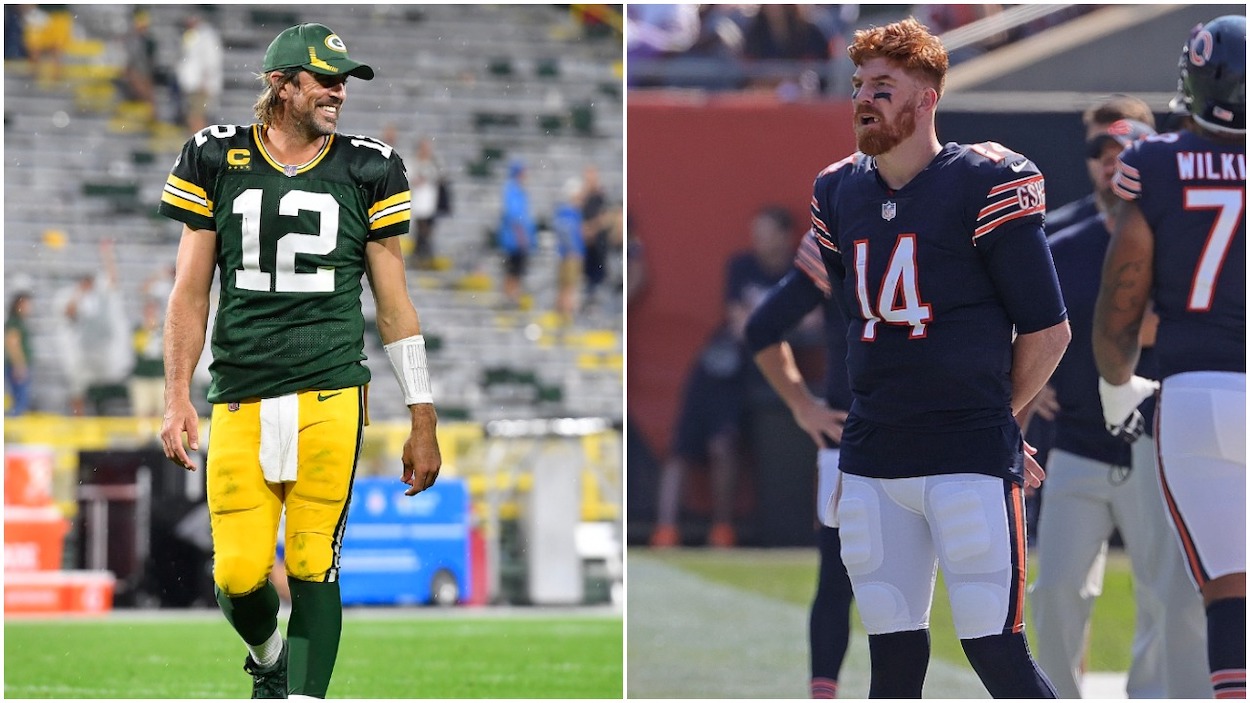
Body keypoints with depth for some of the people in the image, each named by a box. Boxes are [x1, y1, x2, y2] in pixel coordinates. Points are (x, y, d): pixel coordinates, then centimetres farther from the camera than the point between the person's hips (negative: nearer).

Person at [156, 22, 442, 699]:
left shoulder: (366, 171, 7)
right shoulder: (218, 160, 8)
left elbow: (393, 305, 11)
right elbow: (191, 293, 11)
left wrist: (423, 421, 10)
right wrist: (177, 401, 4)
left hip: (329, 396, -1)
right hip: (239, 401, 1)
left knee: (313, 567, -9)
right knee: (238, 575, -2)